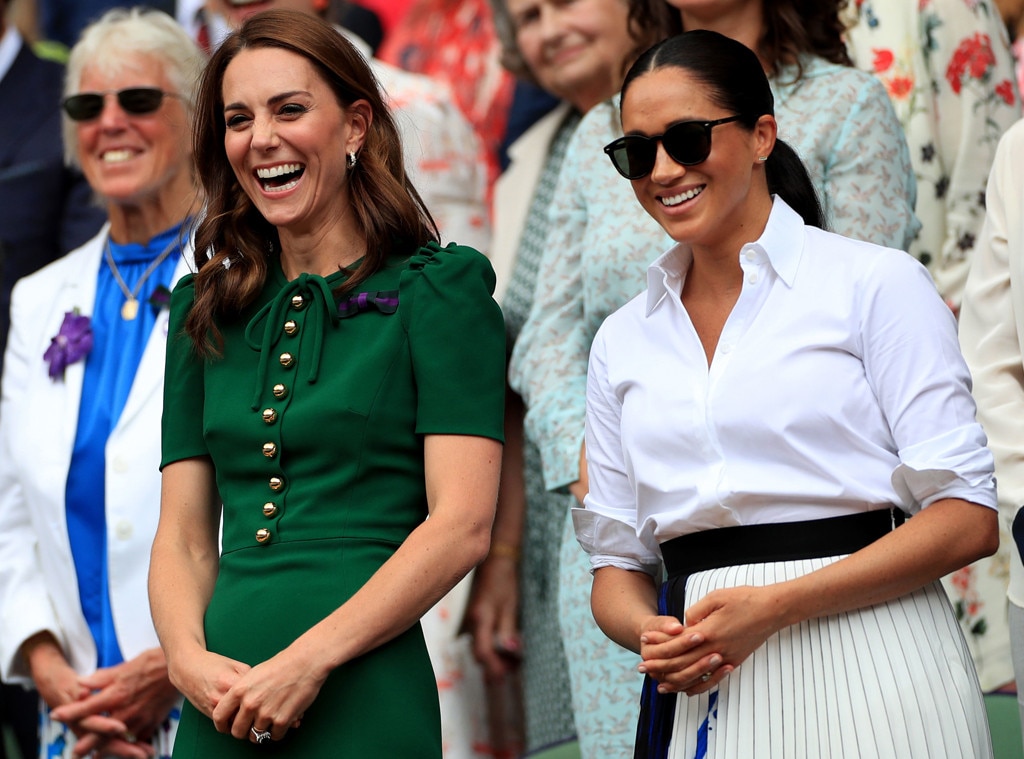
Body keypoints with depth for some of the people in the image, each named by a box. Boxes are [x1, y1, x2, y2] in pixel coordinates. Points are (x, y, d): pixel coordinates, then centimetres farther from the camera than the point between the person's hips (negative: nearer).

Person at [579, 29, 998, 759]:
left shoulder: (875, 283, -1)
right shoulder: (623, 341, 14)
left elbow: (969, 517, -7)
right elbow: (617, 559, 15)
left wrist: (777, 604, -15)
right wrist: (650, 634, -8)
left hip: (864, 675, -4)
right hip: (702, 695, 4)